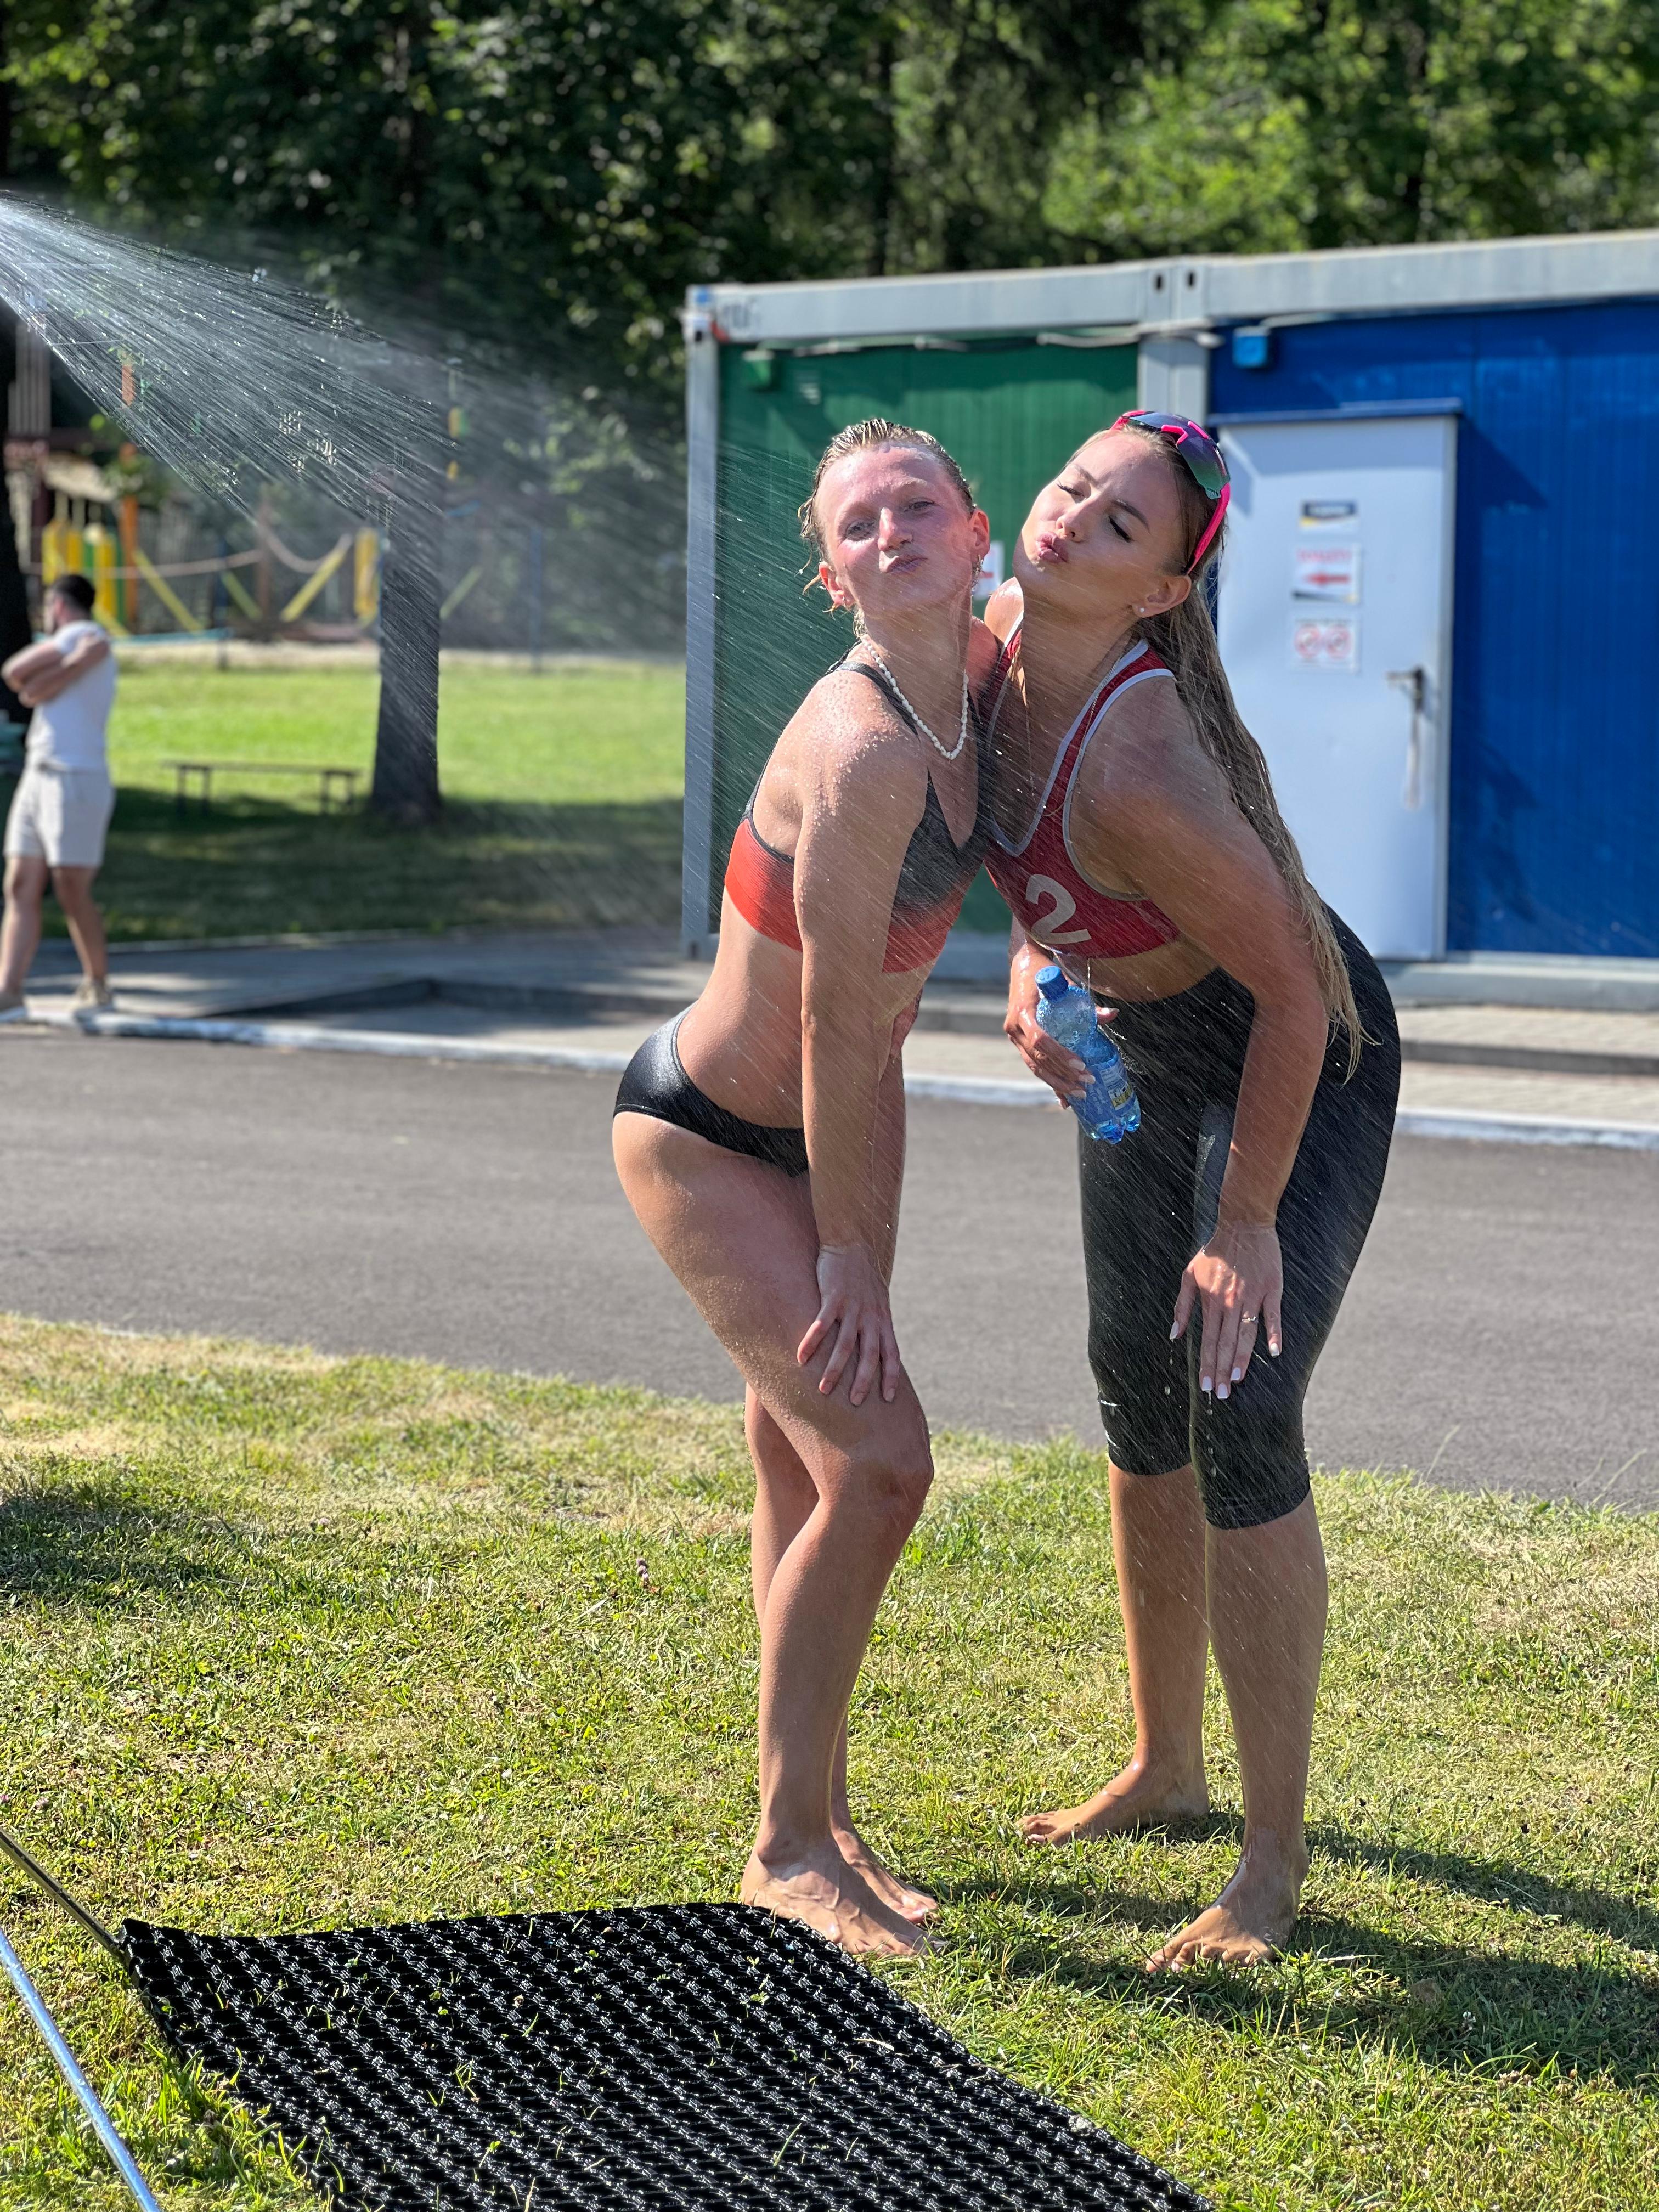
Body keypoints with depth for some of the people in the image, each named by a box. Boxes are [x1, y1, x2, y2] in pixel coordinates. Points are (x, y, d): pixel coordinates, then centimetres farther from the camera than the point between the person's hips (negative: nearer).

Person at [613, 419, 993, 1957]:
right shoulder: (863, 750, -30)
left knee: (803, 1469, 16)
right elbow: (839, 1031, -24)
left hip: (804, 1130, 9)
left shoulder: (975, 691, -6)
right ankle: (790, 1846, -1)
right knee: (875, 1459, -14)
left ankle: (812, 1817, 29)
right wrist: (853, 1258, -17)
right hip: (703, 1137, -9)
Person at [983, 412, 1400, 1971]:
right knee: (1136, 1400, 16)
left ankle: (1273, 1861, -4)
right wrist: (1028, 971, -6)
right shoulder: (1001, 637, -15)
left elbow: (1291, 991, -29)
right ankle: (1164, 1768, 33)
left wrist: (1248, 1223, -21)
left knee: (1240, 1415, -15)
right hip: (1148, 1046, 9)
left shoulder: (1141, 767, -38)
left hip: (1306, 1063, -9)